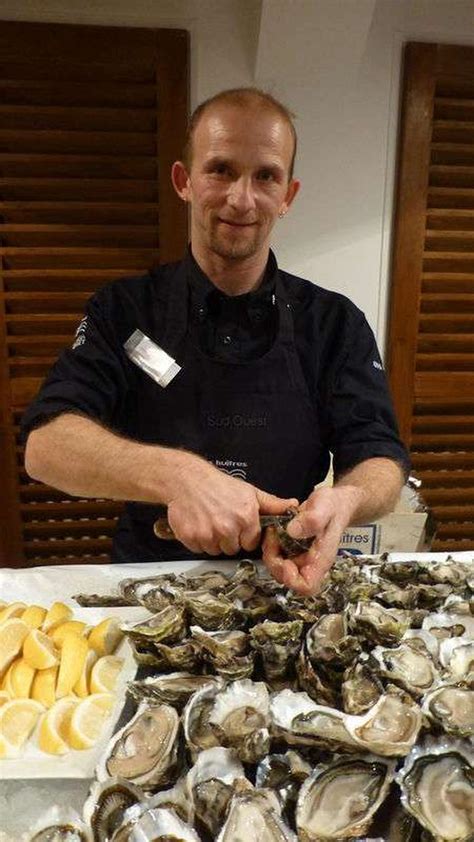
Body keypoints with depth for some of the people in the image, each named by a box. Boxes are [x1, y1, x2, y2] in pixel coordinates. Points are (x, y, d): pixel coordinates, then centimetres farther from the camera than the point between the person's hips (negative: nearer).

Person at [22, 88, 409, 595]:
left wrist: (342, 501, -30)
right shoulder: (123, 311, -2)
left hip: (285, 586, 1)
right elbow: (45, 445, -15)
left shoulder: (336, 323, 1)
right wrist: (175, 475, -34)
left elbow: (381, 461, -5)